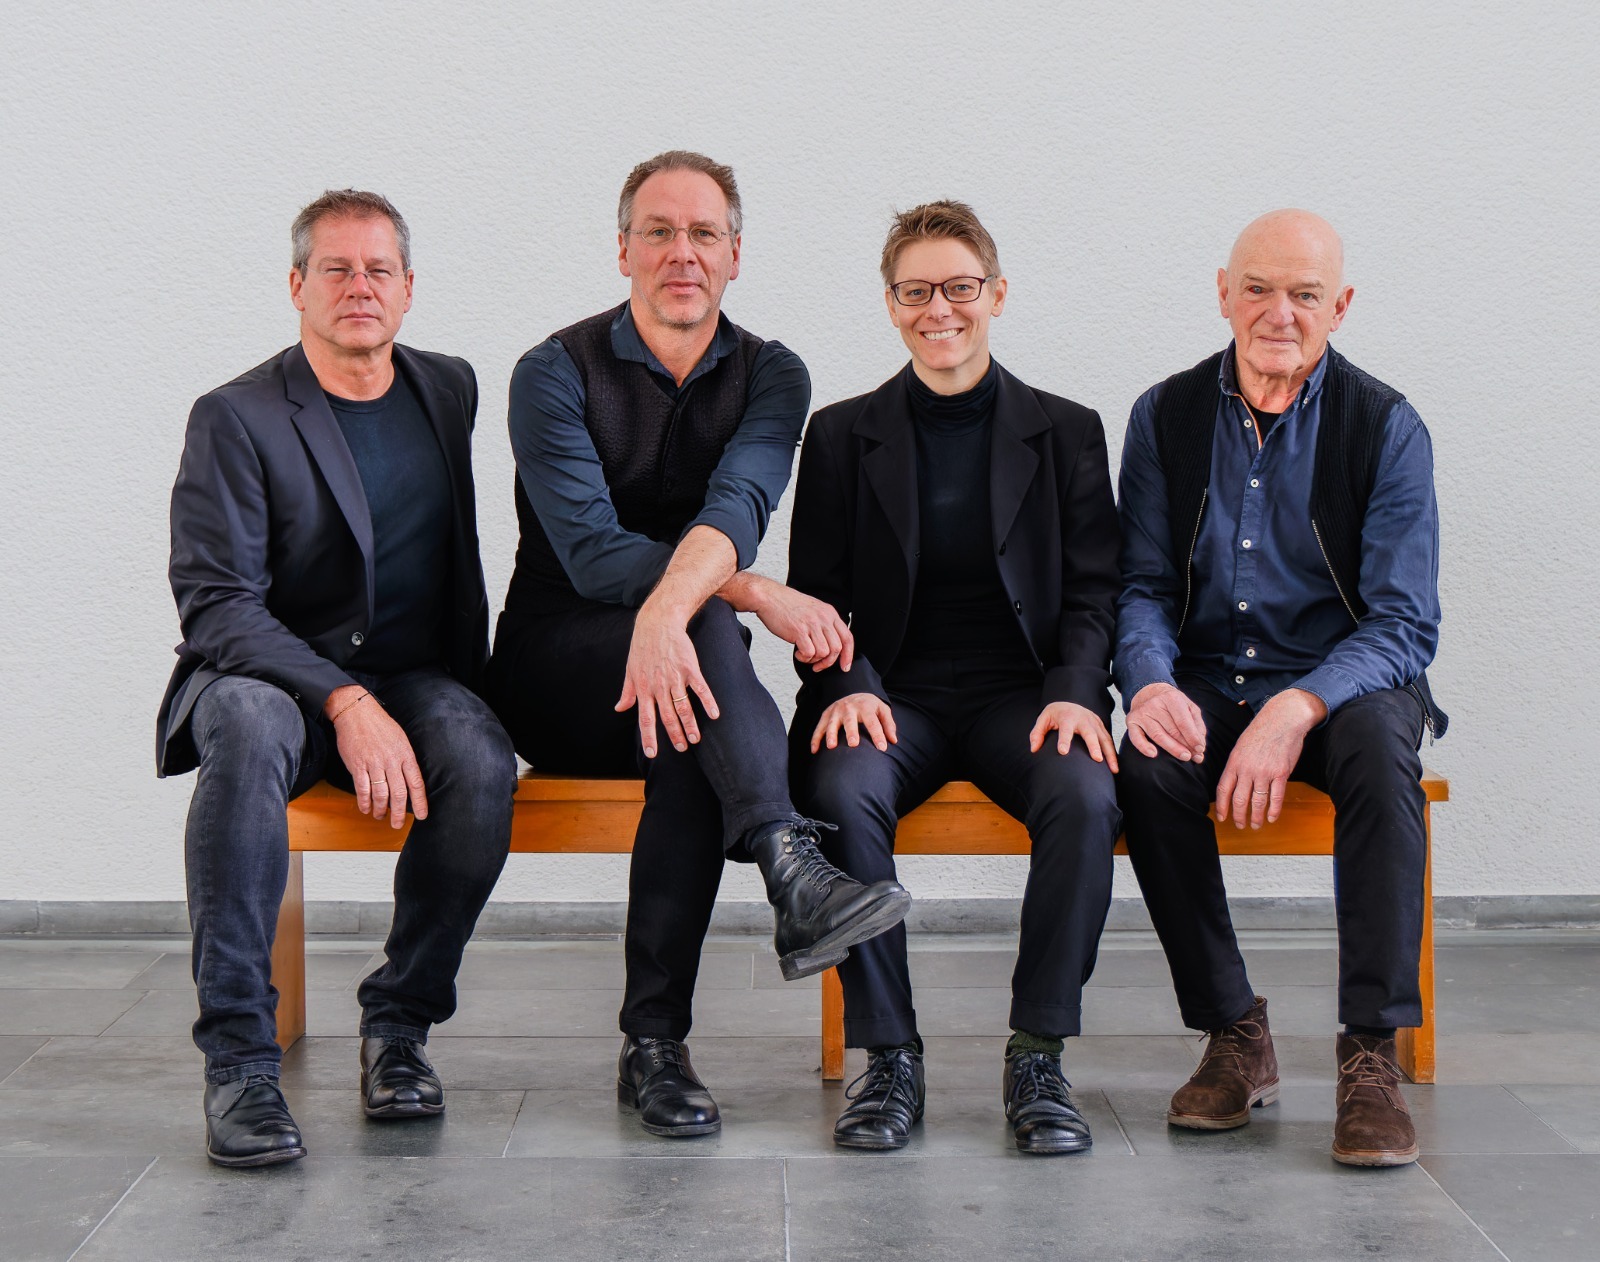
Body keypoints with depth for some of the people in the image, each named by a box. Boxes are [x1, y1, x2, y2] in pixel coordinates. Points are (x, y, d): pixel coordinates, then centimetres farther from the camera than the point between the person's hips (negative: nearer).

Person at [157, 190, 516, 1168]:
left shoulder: (450, 390, 10)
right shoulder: (237, 417, -6)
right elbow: (215, 604, -16)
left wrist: (468, 685, 12)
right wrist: (343, 701, -28)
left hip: (413, 676, 4)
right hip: (268, 673, -3)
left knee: (482, 762, -30)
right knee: (248, 730, -39)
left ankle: (401, 1020, -13)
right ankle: (239, 1057, -34)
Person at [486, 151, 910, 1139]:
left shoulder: (770, 376, 3)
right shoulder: (557, 374, -5)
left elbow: (738, 502, -20)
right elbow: (592, 554, -18)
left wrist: (668, 608, -41)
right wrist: (757, 594, -31)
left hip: (682, 662, 2)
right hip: (554, 670, -2)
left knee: (690, 737, -35)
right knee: (708, 634, -34)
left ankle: (655, 1045, -31)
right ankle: (796, 875, -53)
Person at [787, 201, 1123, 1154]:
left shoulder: (1067, 433, 11)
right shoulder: (843, 436, 11)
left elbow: (1093, 592, 5)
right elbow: (816, 597, 7)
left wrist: (1075, 693, -14)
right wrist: (845, 686, -14)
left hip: (1022, 694, 0)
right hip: (893, 696, 0)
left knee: (1086, 798, -32)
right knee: (843, 793, -33)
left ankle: (1039, 1058, -19)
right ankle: (890, 1058, -21)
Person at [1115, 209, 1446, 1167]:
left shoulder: (1387, 428, -6)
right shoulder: (1168, 416, 3)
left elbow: (1405, 625, -11)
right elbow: (1142, 585, 4)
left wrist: (1298, 708, -29)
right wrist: (1151, 682, -19)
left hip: (1347, 683, -2)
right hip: (1209, 684, 2)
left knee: (1379, 743, -36)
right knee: (1149, 765, -30)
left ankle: (1373, 1053, -31)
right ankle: (1235, 1037, -15)